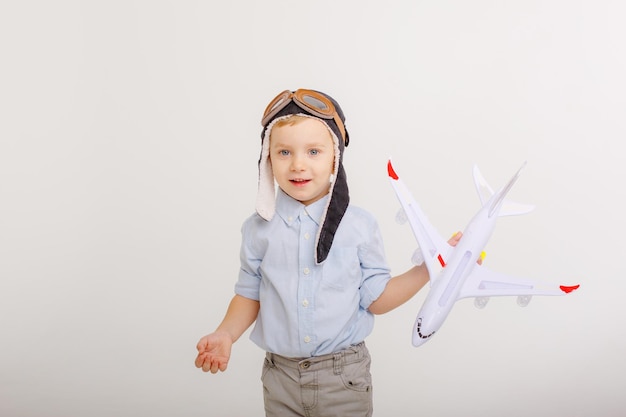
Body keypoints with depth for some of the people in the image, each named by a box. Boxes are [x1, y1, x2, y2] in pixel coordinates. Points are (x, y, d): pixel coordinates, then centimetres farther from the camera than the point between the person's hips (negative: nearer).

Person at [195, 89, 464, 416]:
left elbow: (375, 299, -3)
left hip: (344, 377, -1)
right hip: (281, 376, 2)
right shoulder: (259, 228, -4)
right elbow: (250, 294, 6)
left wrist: (427, 270, -13)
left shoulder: (361, 226, -8)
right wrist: (226, 333, -11)